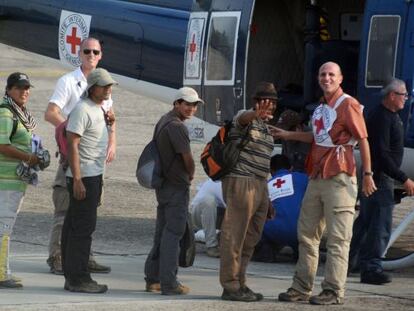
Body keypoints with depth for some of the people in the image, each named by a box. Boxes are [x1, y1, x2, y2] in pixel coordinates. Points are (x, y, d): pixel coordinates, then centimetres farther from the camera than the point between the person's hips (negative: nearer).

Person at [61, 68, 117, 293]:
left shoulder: (98, 108, 15)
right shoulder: (82, 110, -15)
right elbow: (72, 144, -20)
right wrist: (77, 179, -23)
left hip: (94, 175, 10)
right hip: (84, 176, -10)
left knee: (75, 226, 12)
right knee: (83, 227, -9)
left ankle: (72, 277, 15)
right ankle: (78, 279, -8)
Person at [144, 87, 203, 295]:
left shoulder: (163, 121, 14)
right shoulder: (176, 126, -18)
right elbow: (188, 159, -17)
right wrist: (190, 175, 4)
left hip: (163, 184, 10)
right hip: (177, 186, -10)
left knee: (162, 233, 15)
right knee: (173, 234, -7)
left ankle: (152, 279, 19)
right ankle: (169, 284, -6)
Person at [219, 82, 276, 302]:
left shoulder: (265, 128, 21)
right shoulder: (246, 118, -5)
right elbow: (244, 118, -32)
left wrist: (267, 199, 26)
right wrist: (256, 114, -57)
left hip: (259, 185, 9)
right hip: (241, 182, -9)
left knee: (250, 239, 12)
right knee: (234, 236, -8)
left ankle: (239, 283, 20)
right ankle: (230, 286, -8)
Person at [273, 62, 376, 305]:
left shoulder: (348, 105, -9)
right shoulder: (322, 107, 16)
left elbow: (363, 140, -11)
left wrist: (367, 174, -16)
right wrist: (287, 135, 32)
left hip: (339, 178, -9)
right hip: (317, 177, 9)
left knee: (337, 238, -6)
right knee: (307, 234, 11)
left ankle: (334, 291, -5)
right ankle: (302, 288, 18)